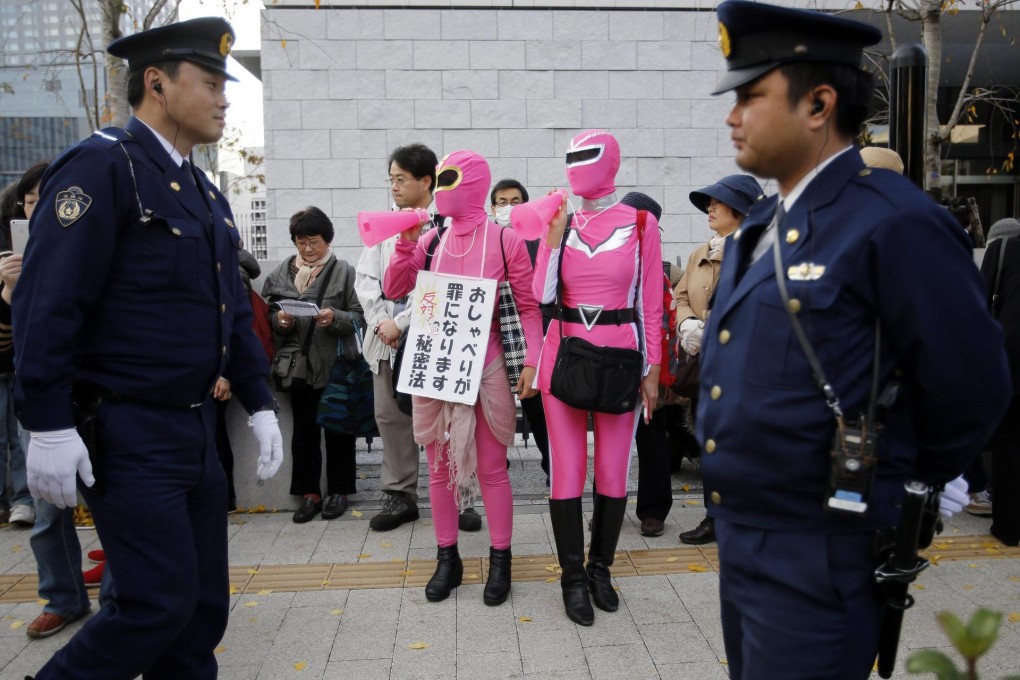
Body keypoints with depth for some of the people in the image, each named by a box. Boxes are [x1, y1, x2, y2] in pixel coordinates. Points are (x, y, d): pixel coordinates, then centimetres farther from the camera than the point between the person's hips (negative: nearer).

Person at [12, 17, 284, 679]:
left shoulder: (206, 193, 15)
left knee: (206, 606, 13)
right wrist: (49, 426, -21)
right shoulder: (102, 165, -11)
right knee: (160, 603, -5)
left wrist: (261, 406, 13)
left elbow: (234, 310, 17)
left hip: (196, 427, 8)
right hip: (127, 433, -8)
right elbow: (47, 302, -18)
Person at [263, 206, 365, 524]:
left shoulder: (344, 271, -2)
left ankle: (338, 490, 21)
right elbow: (268, 314, 12)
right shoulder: (282, 272, 8)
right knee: (304, 431, 8)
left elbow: (359, 317, -4)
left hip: (336, 364, -3)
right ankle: (310, 492, 19)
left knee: (338, 429, 8)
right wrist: (279, 320, -9)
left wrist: (336, 318, -22)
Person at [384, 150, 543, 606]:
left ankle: (500, 561, 19)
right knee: (439, 466, 11)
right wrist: (405, 244, -7)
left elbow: (528, 307, -4)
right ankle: (447, 559, 25)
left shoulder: (504, 240, -4)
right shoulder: (431, 241, 7)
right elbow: (393, 290, 4)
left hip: (486, 368, -4)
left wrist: (531, 361, -11)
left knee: (491, 468, 4)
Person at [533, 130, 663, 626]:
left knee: (613, 470, 7)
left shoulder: (641, 224, 1)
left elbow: (650, 303, 2)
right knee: (567, 470, 2)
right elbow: (542, 295, -1)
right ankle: (573, 578, 17)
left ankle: (601, 568, 26)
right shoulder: (561, 222, 6)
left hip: (620, 357, -1)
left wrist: (652, 370, 1)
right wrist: (553, 236, -10)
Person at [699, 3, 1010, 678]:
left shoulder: (897, 224, -17)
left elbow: (970, 388, -13)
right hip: (739, 543, 8)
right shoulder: (758, 228, 9)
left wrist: (904, 484, 2)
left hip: (819, 563, -8)